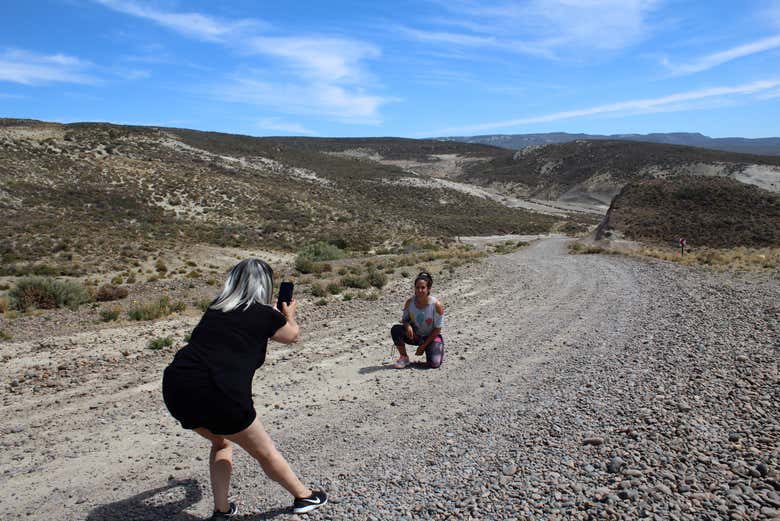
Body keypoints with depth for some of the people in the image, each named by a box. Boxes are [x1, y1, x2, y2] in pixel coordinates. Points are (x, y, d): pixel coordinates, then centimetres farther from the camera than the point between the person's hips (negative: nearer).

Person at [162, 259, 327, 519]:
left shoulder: (215, 309, 17)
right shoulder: (265, 315, 3)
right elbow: (293, 335, 25)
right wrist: (290, 315, 47)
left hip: (175, 388, 6)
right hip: (220, 395, -5)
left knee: (221, 442, 31)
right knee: (264, 451, 16)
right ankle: (303, 496, 34)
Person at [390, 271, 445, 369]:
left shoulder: (436, 305, -22)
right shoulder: (410, 302, -13)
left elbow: (437, 329, -14)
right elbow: (404, 319, 2)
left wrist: (424, 346, -13)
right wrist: (407, 326, -25)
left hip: (432, 337, -3)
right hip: (415, 335, 3)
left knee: (434, 364, -24)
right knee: (395, 330, -24)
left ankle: (438, 350, 14)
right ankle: (404, 358, -5)